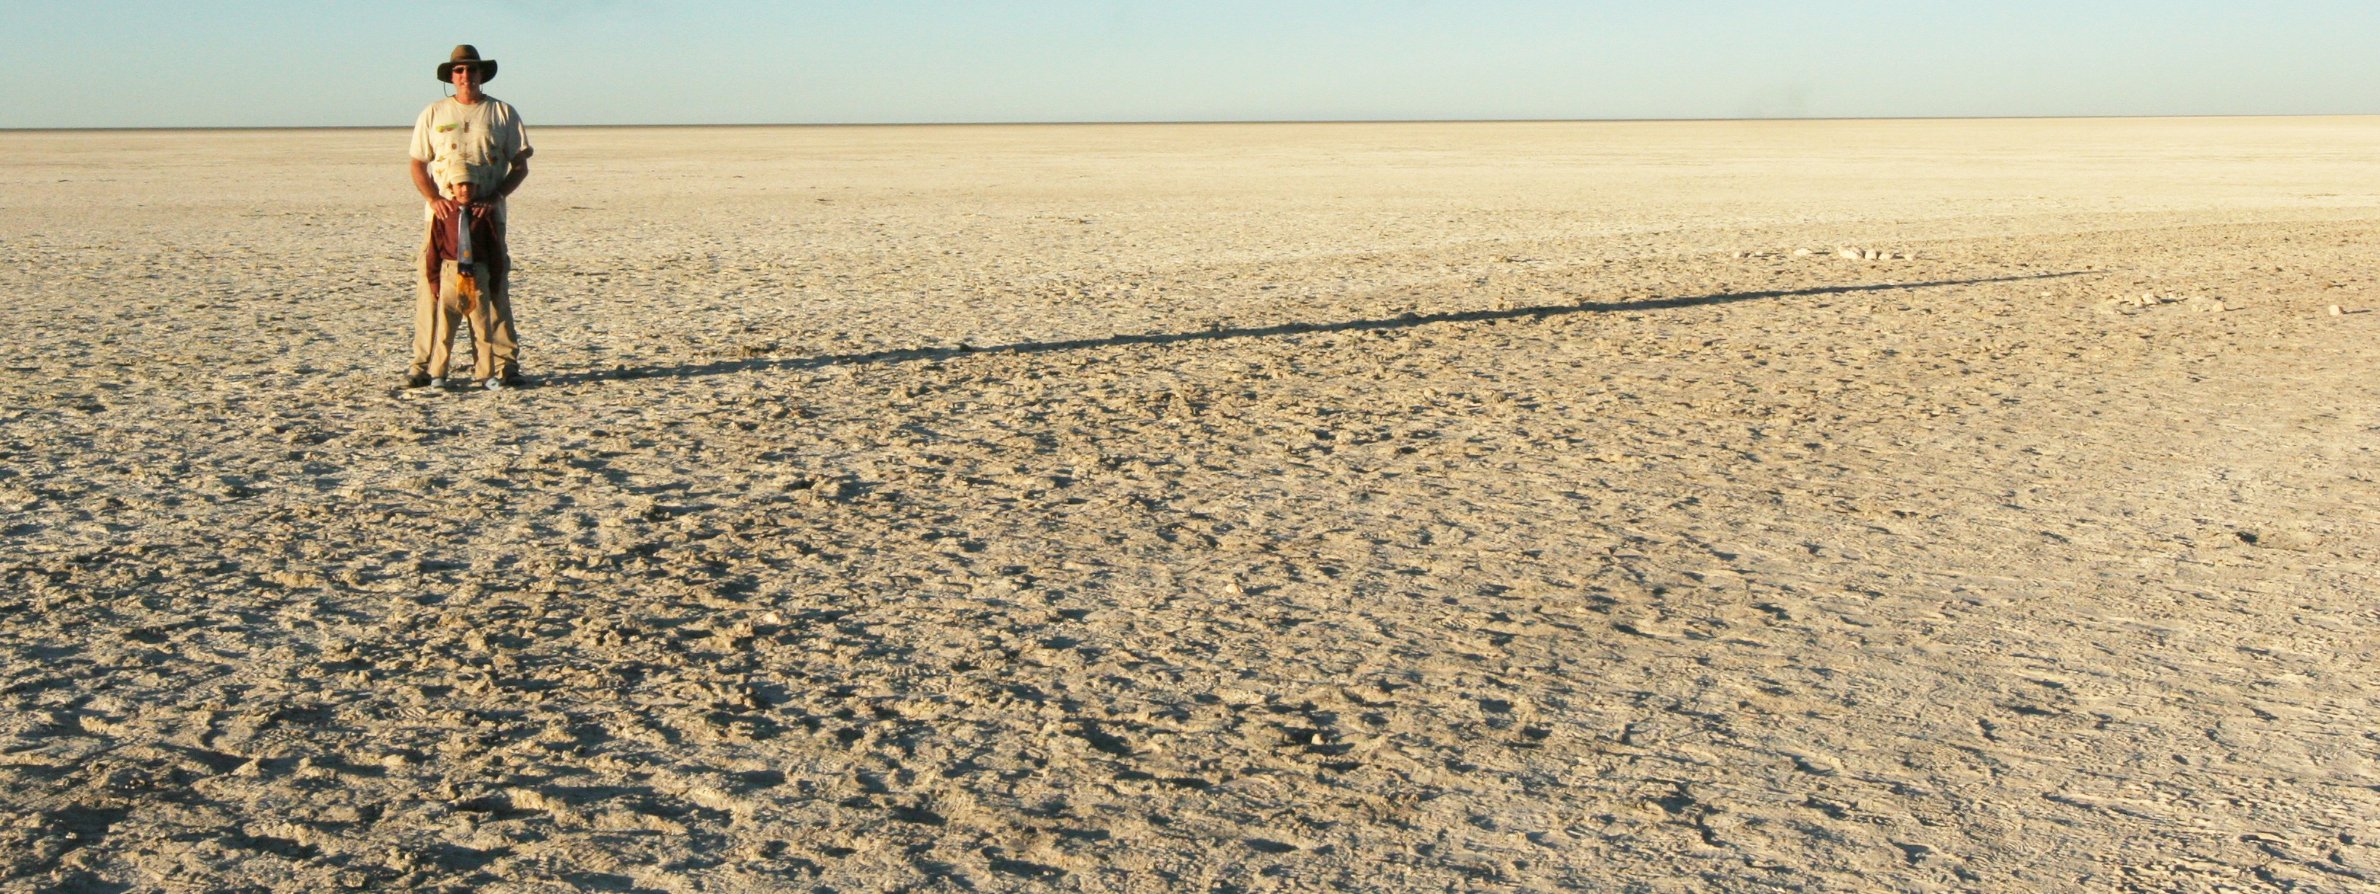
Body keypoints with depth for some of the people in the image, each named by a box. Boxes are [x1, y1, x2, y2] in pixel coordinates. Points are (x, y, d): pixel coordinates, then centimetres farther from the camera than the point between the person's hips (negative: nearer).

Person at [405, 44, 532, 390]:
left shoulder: (502, 114, 9)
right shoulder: (433, 114, 11)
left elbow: (520, 166, 7)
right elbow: (418, 165, 10)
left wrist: (495, 197, -9)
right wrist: (434, 198, -9)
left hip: (488, 215, 0)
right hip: (441, 215, 1)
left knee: (493, 289, -1)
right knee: (431, 287, -3)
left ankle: (502, 365, 2)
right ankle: (423, 365, 3)